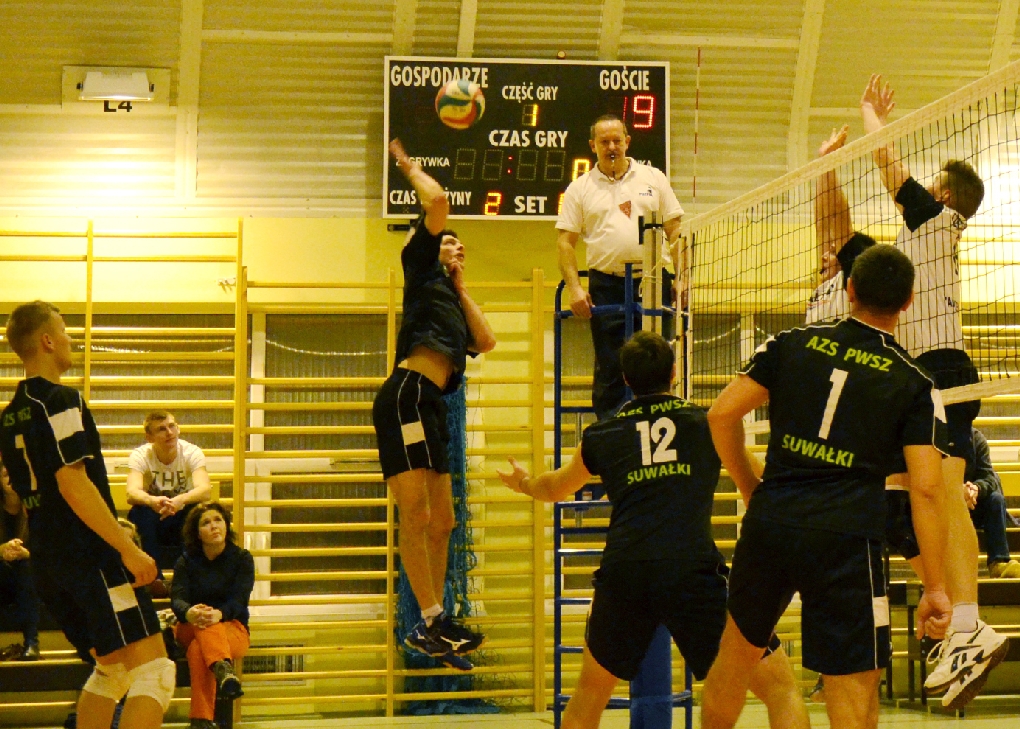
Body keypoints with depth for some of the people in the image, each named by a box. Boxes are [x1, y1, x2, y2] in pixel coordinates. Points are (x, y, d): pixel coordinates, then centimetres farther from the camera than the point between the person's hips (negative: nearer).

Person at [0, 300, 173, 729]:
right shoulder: (60, 400, -11)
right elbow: (72, 483, -21)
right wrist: (128, 549, -21)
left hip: (46, 561, 9)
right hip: (91, 557, -9)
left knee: (111, 669, 21)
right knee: (153, 671, -11)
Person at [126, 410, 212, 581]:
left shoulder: (192, 453, -14)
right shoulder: (140, 455, -15)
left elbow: (205, 490, -32)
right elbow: (132, 493, -34)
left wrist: (181, 500, -55)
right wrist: (152, 501, -58)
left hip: (183, 521, 0)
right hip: (153, 522, 0)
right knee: (139, 512, -32)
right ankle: (154, 578, -26)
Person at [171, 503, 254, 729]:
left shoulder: (242, 558, 0)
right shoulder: (187, 561, 3)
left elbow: (239, 600, -16)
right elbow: (177, 598, -16)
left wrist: (219, 614, -42)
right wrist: (189, 613, -43)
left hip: (233, 628, -1)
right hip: (190, 629, 1)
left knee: (198, 648, -38)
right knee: (204, 626, -39)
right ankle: (224, 669, -70)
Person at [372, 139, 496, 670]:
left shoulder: (451, 300, 31)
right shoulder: (421, 269, 10)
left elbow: (485, 341, 17)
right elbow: (437, 202, -1)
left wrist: (461, 288, 24)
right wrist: (409, 167, 16)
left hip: (430, 407, 10)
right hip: (406, 396, -10)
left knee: (441, 521, 12)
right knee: (416, 515, -13)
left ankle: (433, 626, 18)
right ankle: (431, 621, -16)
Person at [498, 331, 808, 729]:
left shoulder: (600, 436, 20)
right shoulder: (707, 423, 14)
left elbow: (555, 487, 41)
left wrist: (523, 482, 63)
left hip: (622, 572, 3)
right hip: (692, 568, -3)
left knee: (590, 695, 26)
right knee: (780, 686, 5)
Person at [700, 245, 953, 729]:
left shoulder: (792, 344, 8)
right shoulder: (915, 384, 3)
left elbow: (722, 415, 3)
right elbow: (925, 490, -4)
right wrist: (935, 588, 0)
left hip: (769, 525, 3)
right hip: (847, 541, -2)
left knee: (736, 652, 23)